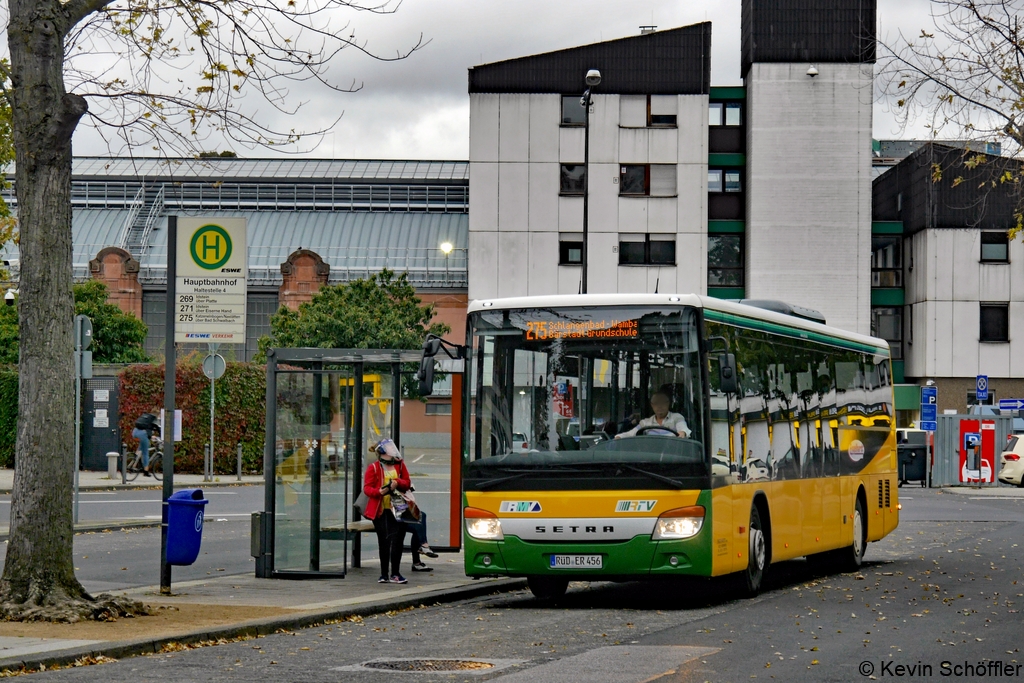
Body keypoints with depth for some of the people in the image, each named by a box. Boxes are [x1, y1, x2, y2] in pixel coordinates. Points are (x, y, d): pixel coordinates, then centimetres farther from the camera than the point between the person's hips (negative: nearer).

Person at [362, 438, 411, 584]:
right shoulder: (373, 468, 0)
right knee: (383, 542, 3)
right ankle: (384, 574, 9)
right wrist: (379, 491, -24)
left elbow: (407, 483, 12)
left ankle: (395, 573, -2)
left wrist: (398, 482, -10)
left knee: (397, 541, -6)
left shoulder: (399, 465, 11)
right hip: (380, 510, -2)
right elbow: (367, 488, -4)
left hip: (397, 509, 2)